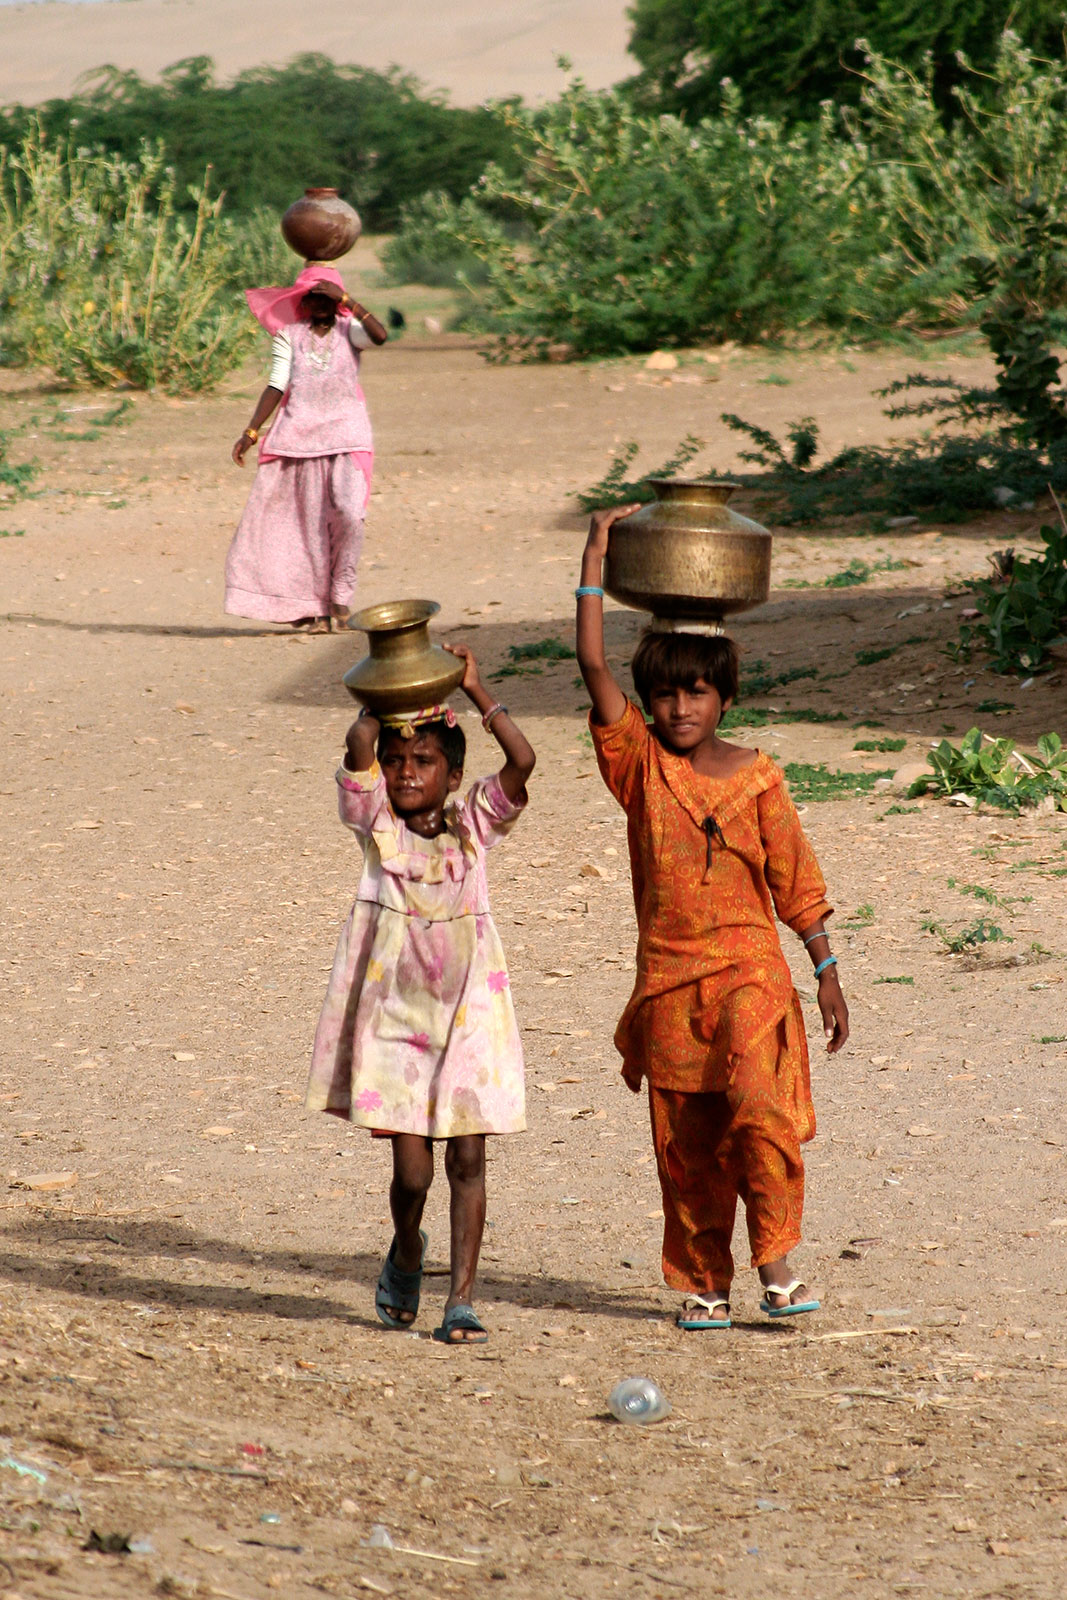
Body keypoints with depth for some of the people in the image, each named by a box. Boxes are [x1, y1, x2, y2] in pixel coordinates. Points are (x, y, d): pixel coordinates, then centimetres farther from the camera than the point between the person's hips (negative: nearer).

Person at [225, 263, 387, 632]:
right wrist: (251, 432, -3)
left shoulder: (349, 331, 7)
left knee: (348, 512, -17)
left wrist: (346, 299, -17)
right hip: (300, 434, 1)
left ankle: (340, 595, -4)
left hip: (346, 433, -1)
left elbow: (380, 335, -15)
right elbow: (276, 386, 5)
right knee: (310, 522, 0)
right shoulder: (289, 336, 10)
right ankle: (317, 608, 5)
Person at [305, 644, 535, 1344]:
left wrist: (475, 689, -10)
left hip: (467, 1010, 1)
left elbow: (523, 761, -12)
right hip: (395, 1012, -1)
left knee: (467, 1157, -1)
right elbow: (359, 746, -15)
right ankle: (406, 1255, 26)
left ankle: (462, 1300, 7)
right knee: (411, 1168, -5)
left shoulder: (475, 822, 3)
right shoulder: (376, 821, 2)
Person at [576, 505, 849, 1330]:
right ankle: (703, 1283, 18)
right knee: (685, 1143, 6)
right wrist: (597, 554, -9)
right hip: (668, 976, 2)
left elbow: (793, 875, 6)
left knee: (760, 1110, -19)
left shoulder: (755, 776, 1)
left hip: (749, 968, -2)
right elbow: (593, 664, -8)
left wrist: (827, 973, 4)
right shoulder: (640, 764, 1)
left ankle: (776, 1261, -7)